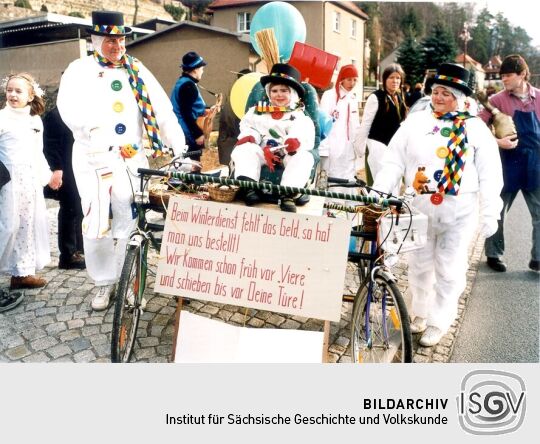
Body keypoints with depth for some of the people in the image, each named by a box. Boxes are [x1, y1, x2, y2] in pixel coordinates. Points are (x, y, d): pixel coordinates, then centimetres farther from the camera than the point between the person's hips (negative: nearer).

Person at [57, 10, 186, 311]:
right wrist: (109, 143, -23)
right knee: (97, 224, 2)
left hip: (133, 158, 2)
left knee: (131, 221, 3)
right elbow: (71, 111, -13)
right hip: (95, 159, -1)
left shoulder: (137, 70, 9)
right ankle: (105, 283, 20)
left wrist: (180, 149, -11)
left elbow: (162, 109, 0)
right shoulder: (79, 70, 2)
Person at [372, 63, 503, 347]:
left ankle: (437, 322, 22)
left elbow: (489, 175, 0)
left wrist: (490, 213, -4)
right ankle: (419, 312, 34)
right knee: (420, 265, 13)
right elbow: (394, 162, -1)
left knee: (449, 269, 6)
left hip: (459, 211, -1)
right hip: (419, 206, 1)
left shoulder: (476, 128, 1)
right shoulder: (415, 121, 3)